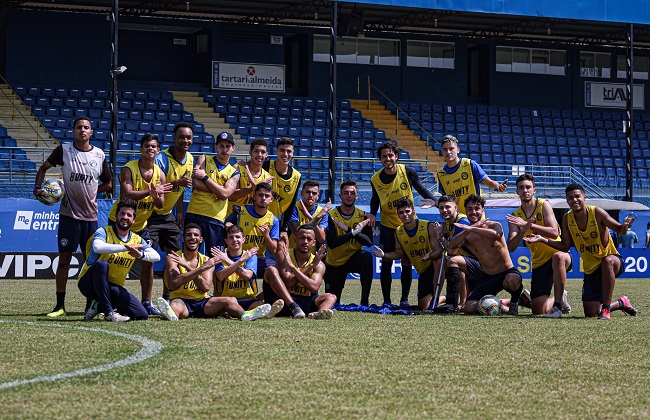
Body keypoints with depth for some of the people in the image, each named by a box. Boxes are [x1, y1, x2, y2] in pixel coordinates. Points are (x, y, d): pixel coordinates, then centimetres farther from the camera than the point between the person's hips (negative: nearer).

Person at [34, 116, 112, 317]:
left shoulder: (99, 155, 4)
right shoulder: (64, 150, -2)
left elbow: (108, 184, 16)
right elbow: (43, 168, 11)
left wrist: (90, 191, 4)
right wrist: (37, 187, -4)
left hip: (90, 215, 2)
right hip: (69, 214, -2)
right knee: (64, 259, -3)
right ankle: (60, 305, 3)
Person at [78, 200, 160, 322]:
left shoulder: (137, 240, 6)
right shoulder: (104, 232, -9)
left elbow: (156, 257, -8)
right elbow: (97, 247, -33)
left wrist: (140, 254, -29)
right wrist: (126, 247, -33)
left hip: (113, 287, 5)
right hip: (90, 283, -5)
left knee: (142, 315, -12)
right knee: (101, 264, -38)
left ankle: (99, 306, 8)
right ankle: (108, 312, -28)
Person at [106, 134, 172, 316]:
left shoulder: (160, 174, -1)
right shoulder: (129, 169, -17)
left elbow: (160, 205, -5)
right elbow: (126, 196, -29)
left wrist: (156, 196, -28)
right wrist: (150, 192, -33)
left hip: (141, 225, 5)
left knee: (148, 262, 3)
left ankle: (147, 302, 13)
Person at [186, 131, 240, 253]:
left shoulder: (234, 173, 11)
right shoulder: (204, 160, 10)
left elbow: (224, 194, -7)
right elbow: (196, 183, -6)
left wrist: (205, 177, -6)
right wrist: (219, 189, -8)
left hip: (216, 218, 1)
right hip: (194, 215, -1)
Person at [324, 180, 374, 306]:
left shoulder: (362, 216, -7)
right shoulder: (331, 215, -14)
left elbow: (369, 242, -20)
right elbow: (331, 243, -27)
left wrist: (348, 229, -32)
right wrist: (354, 232, -36)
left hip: (354, 258, 1)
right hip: (334, 263, -1)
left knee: (367, 257, -34)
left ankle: (365, 301, -28)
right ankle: (336, 301, 41)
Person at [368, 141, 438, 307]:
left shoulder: (408, 172, -12)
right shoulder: (376, 179, -8)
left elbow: (420, 188, 5)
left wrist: (435, 201, -4)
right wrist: (372, 214, -6)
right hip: (387, 226, 0)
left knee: (407, 263, 1)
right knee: (386, 262, -2)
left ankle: (404, 299, 12)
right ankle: (386, 300, 7)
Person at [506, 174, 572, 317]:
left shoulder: (543, 205, -7)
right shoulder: (515, 216, 2)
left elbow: (554, 233, -21)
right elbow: (510, 247, -9)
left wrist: (529, 225, -29)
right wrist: (523, 231, -26)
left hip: (558, 252, -4)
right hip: (539, 262, 4)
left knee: (558, 257, -43)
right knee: (538, 310, -4)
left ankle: (558, 304, -32)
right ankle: (559, 299, 31)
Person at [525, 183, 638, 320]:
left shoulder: (596, 212, -15)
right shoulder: (567, 218, -3)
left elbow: (619, 230, -11)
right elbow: (565, 246, 5)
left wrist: (624, 226, -35)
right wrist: (543, 239, -5)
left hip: (613, 260, -4)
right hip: (591, 269, 5)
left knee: (607, 261, -44)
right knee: (591, 313, -2)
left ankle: (606, 308, -34)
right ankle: (621, 303, 30)